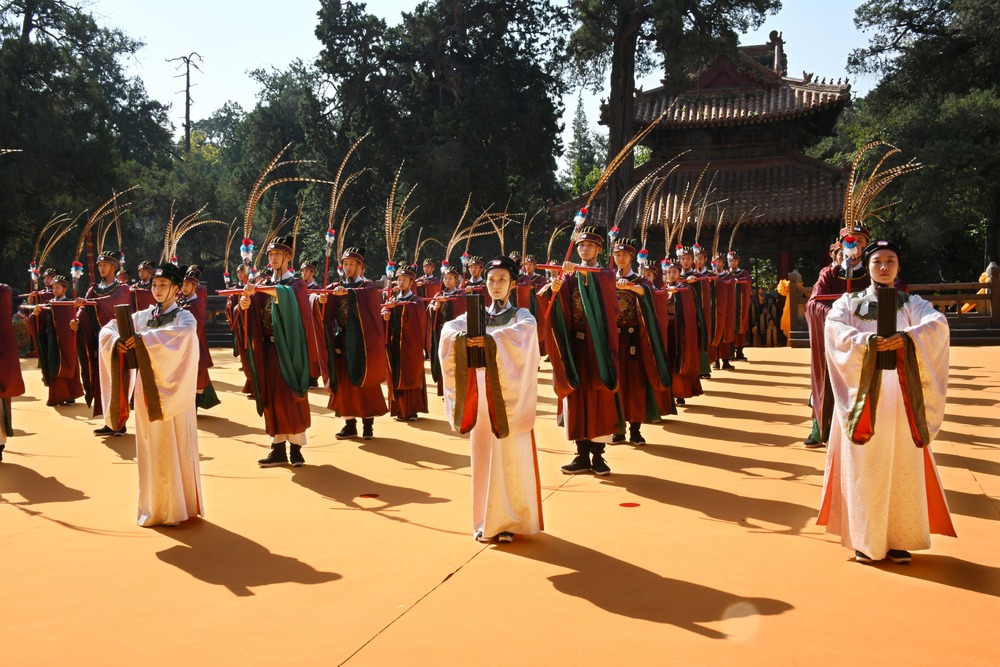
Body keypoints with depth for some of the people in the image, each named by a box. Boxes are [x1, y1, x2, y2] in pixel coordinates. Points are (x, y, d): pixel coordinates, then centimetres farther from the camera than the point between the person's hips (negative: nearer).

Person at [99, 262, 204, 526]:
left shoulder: (184, 317, -4)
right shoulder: (142, 316, 10)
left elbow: (184, 333, -28)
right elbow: (108, 329, 7)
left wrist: (144, 338, -30)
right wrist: (117, 340, -15)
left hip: (171, 391, -5)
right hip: (145, 390, 5)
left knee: (174, 450, -1)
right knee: (149, 450, 11)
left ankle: (178, 508, 9)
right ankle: (153, 507, 23)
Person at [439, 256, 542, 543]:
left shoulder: (522, 316, 4)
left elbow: (524, 332, -21)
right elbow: (448, 329, -7)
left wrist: (491, 339, -35)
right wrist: (462, 338, -30)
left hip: (510, 395, -3)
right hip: (480, 395, 3)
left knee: (512, 458, -2)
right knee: (483, 457, 5)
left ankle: (511, 521, 7)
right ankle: (486, 521, 14)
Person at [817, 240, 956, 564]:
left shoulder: (911, 303, 12)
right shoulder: (849, 301, 10)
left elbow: (938, 323, -9)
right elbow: (832, 327, -12)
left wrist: (907, 337, -27)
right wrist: (866, 341, -27)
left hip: (900, 395, 1)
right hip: (863, 392, -1)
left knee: (902, 466, 1)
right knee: (865, 466, -1)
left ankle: (898, 538, 12)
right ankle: (866, 540, 8)